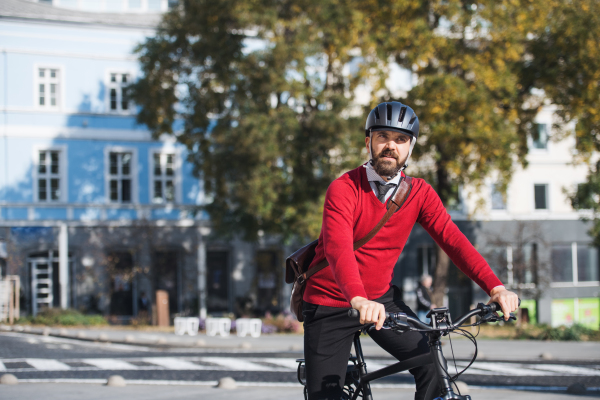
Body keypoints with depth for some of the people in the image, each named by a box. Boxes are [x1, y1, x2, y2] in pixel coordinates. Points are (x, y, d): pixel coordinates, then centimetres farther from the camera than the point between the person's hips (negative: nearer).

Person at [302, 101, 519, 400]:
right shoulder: (344, 189, -19)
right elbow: (337, 246, -34)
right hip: (330, 305, -4)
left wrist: (496, 288, -29)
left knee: (433, 366, -15)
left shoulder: (419, 193, -4)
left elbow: (452, 239, -14)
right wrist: (358, 300, -53)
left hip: (381, 299, 4)